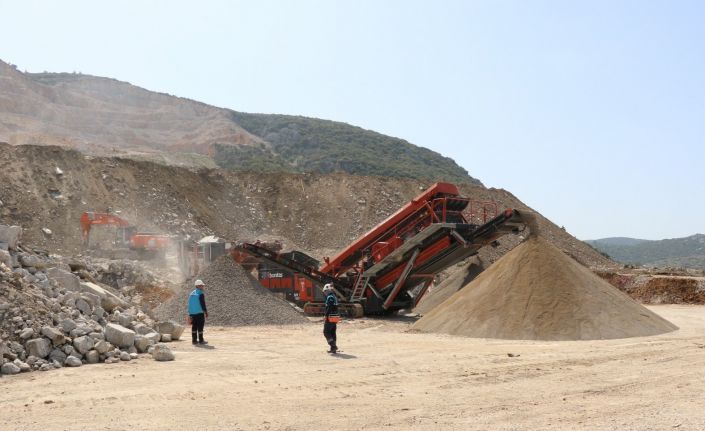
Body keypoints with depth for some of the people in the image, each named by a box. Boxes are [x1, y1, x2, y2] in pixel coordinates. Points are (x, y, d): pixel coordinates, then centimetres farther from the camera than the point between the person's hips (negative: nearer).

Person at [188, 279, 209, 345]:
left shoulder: (192, 294, 13)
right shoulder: (201, 294, -12)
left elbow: (190, 304, 16)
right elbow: (203, 304, -15)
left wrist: (190, 313, 20)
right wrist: (206, 312, -8)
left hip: (192, 313, 8)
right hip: (199, 312, -7)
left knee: (194, 326, 9)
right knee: (200, 327, -3)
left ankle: (194, 340, 10)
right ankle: (201, 340, -1)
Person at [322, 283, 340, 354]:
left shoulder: (330, 297, -15)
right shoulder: (334, 297, 16)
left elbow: (329, 308, -21)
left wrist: (325, 316, -19)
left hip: (330, 317, -9)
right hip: (335, 317, 9)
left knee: (326, 332, -2)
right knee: (333, 333, 12)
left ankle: (333, 345, -12)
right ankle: (333, 348, 14)